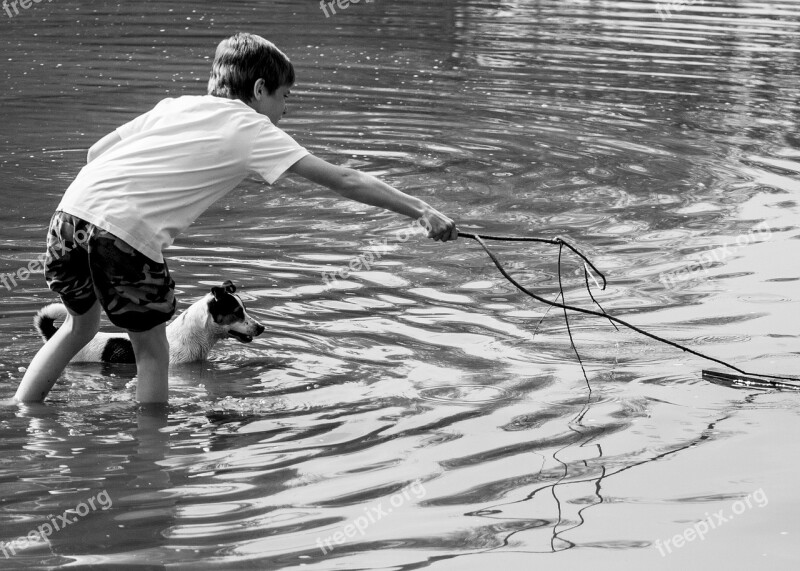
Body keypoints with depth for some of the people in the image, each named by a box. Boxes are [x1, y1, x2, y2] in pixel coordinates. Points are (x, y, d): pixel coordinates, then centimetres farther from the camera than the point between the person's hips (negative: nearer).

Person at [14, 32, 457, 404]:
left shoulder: (176, 105, 23)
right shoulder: (252, 129, 7)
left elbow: (95, 152, 22)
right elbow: (343, 181, 3)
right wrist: (421, 211, 5)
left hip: (71, 211, 7)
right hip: (125, 234, -6)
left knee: (80, 325, 29)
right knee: (152, 353, 13)